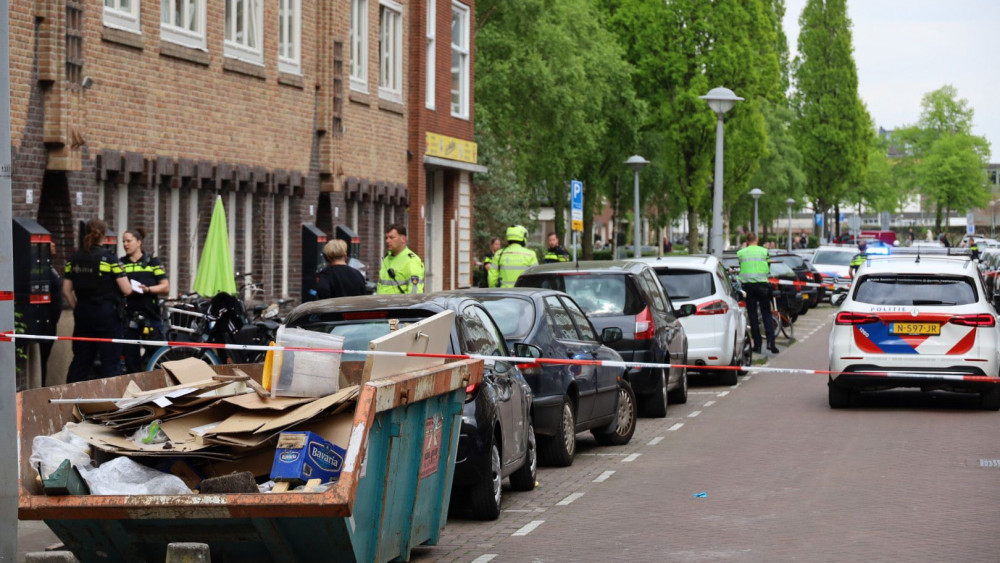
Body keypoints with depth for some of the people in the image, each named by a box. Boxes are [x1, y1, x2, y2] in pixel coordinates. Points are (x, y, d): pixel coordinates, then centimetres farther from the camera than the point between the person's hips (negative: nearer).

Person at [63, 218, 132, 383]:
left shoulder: (74, 259, 4)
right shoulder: (109, 258, -10)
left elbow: (66, 291, 6)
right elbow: (126, 290, -11)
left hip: (83, 313, 5)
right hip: (107, 313, -5)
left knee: (80, 361, 13)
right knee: (111, 363, 1)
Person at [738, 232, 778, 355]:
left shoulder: (741, 253, 1)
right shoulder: (764, 251, 1)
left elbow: (738, 268, 8)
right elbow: (769, 269, 6)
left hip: (747, 284, 0)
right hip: (762, 284, 0)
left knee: (753, 316, 5)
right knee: (766, 314, 4)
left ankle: (757, 344, 4)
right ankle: (770, 341, -11)